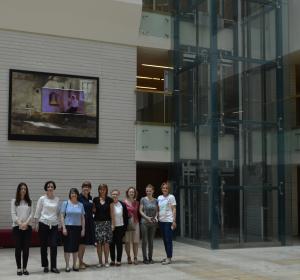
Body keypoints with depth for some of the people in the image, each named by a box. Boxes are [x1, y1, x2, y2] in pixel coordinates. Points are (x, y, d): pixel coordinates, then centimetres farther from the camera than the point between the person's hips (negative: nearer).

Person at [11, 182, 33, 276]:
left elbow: (31, 214, 3)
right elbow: (13, 214, -3)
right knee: (18, 247, 0)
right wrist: (20, 223, -15)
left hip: (27, 227, 2)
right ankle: (19, 268, 7)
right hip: (17, 227, -2)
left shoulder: (29, 201, 9)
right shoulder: (14, 201, 4)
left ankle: (25, 268, 9)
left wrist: (26, 223, -12)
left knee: (26, 248, 2)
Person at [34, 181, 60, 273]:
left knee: (54, 245, -5)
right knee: (44, 246, 4)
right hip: (43, 224, -2)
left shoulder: (57, 199, 7)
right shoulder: (42, 199, 0)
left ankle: (53, 266, 3)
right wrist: (36, 223, -3)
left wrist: (57, 220, 9)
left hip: (54, 225, 2)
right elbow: (37, 212, 1)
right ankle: (45, 266, 17)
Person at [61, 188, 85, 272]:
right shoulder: (65, 203, -1)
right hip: (68, 227, -3)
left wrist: (83, 229, 5)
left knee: (76, 247, 7)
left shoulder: (80, 205, 7)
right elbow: (62, 216, -3)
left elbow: (82, 218, 10)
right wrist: (64, 228, -10)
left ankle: (74, 265, 17)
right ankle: (67, 266, 7)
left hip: (77, 227, 3)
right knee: (67, 246, -1)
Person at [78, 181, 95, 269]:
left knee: (85, 242, 12)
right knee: (81, 242, -4)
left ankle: (82, 261, 21)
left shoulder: (90, 198, 12)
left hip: (89, 222, 7)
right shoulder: (79, 197, -9)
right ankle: (80, 262, 1)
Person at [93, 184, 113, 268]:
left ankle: (106, 261, 6)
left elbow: (111, 212, 4)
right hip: (97, 222, 1)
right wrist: (93, 209, -7)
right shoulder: (95, 200, 5)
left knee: (106, 242, -4)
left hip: (107, 223, -1)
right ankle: (100, 261, 9)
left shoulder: (109, 200, 3)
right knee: (99, 243, 0)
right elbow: (93, 210, 15)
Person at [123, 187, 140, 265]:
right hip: (127, 222, -2)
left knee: (135, 241, 1)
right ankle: (128, 257, 14)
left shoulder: (137, 203, 9)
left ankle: (135, 257, 10)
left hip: (135, 222, 2)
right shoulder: (124, 202, -1)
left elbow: (138, 213, 9)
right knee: (127, 241, 2)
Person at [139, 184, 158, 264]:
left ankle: (150, 258, 16)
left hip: (153, 222, 3)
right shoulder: (143, 199, -1)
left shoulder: (155, 200, 8)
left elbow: (157, 211, 12)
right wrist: (147, 217, -14)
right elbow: (140, 211, -3)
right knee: (144, 240, -2)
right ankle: (145, 258, 5)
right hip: (144, 222, -3)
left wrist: (156, 217, -6)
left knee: (151, 240, 9)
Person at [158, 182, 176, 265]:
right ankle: (168, 256, 18)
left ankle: (169, 258, -4)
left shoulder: (171, 197, -3)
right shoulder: (159, 197, 13)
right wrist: (156, 217, 6)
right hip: (161, 221, 6)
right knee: (164, 239, 10)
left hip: (168, 221, -6)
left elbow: (174, 209, -6)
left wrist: (174, 221, -12)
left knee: (168, 239, -7)